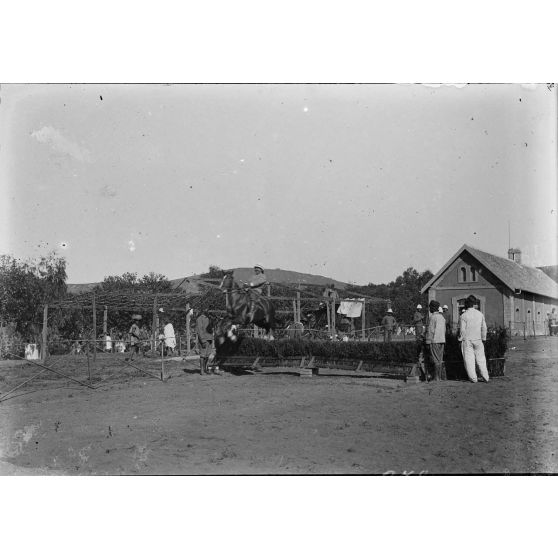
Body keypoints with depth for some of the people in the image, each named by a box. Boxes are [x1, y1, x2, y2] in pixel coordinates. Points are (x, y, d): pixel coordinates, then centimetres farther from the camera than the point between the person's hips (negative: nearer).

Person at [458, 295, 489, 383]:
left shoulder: (463, 316, -10)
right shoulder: (480, 314, 2)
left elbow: (462, 330, -12)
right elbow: (484, 328, 7)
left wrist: (460, 339, 1)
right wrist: (483, 338, 16)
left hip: (467, 340, -3)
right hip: (478, 339, 4)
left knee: (469, 360, 3)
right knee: (481, 359, 11)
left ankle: (473, 378, 3)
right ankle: (485, 377, 11)